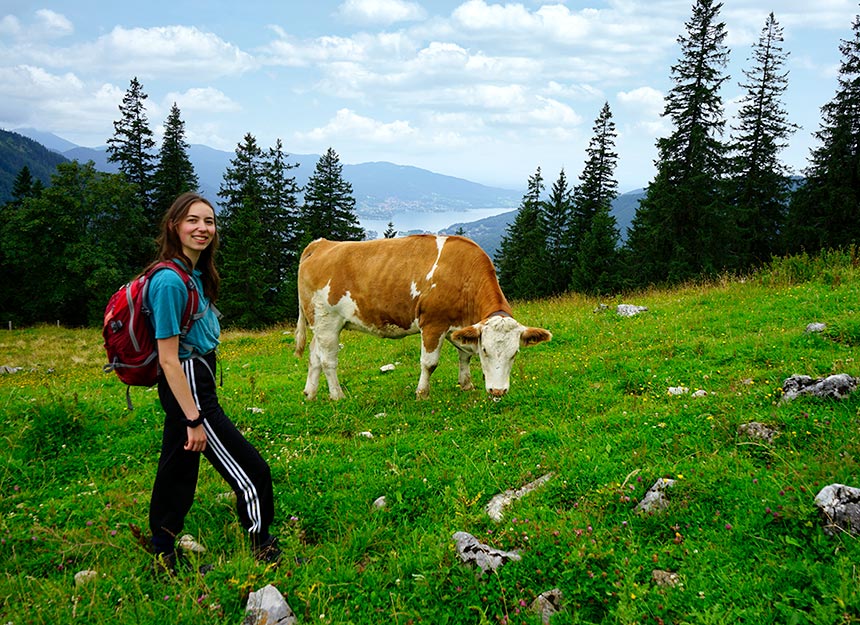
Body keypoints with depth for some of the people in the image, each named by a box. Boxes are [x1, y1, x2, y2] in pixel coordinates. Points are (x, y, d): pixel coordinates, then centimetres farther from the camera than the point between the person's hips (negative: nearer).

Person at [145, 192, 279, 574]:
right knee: (253, 474, -5)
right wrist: (194, 420, -21)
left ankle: (164, 559, 31)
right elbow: (168, 359, -20)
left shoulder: (194, 274, 9)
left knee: (177, 474, 18)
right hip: (187, 389, -10)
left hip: (193, 386, 10)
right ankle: (264, 555, 10)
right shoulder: (171, 281, -19)